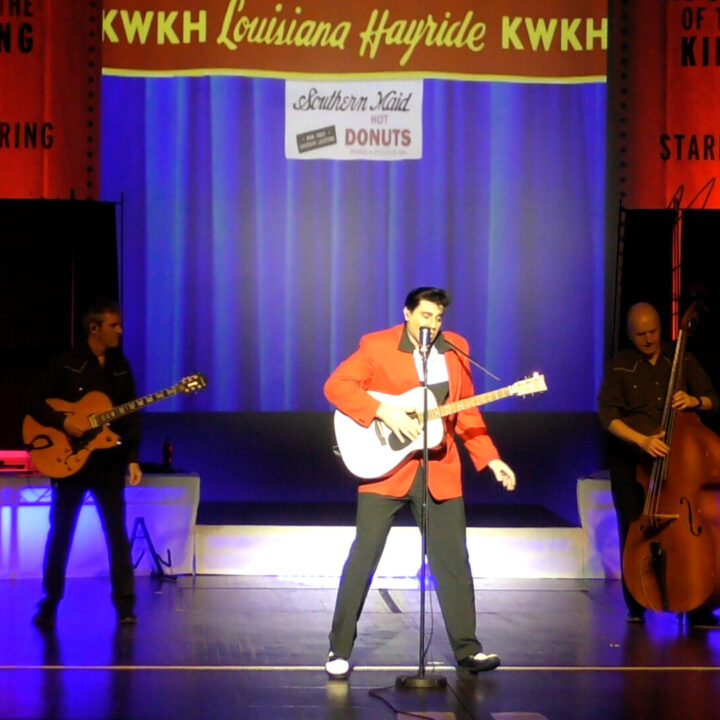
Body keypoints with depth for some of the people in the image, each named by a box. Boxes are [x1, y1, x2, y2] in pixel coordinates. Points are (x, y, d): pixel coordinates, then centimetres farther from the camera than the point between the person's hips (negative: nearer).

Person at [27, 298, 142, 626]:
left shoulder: (121, 367, 8)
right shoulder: (65, 364, -4)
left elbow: (130, 416, 8)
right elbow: (35, 402, -6)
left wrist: (132, 459, 0)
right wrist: (64, 421, -20)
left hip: (109, 464, 3)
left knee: (118, 536, -1)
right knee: (60, 534, 5)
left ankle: (125, 605, 4)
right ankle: (49, 603, 17)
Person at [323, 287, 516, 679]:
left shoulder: (455, 349, 8)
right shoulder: (377, 346, -5)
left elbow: (466, 412, 13)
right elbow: (336, 385, -13)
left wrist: (491, 460, 5)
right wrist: (384, 411, -23)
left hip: (439, 470, 4)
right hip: (387, 468, -3)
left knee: (453, 561, 6)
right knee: (363, 556, -3)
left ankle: (467, 648, 17)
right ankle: (340, 649, 6)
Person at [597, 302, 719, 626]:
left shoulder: (681, 360, 8)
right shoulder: (619, 367, 2)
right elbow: (608, 415, -9)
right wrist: (642, 440, -24)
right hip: (631, 462, -1)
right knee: (633, 533, -2)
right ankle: (636, 605, 13)